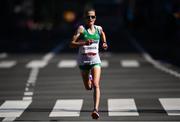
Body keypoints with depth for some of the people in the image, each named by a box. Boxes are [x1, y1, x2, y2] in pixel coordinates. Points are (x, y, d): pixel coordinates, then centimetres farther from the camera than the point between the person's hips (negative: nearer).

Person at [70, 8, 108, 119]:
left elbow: (103, 34, 25)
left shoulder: (99, 29, 2)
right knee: (88, 87, 14)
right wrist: (84, 43, -29)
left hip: (95, 60, 0)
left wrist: (104, 44, 5)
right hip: (83, 61, 0)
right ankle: (89, 78, 52)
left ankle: (96, 110, -23)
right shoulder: (81, 29, -8)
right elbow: (72, 44, -14)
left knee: (96, 85, -17)